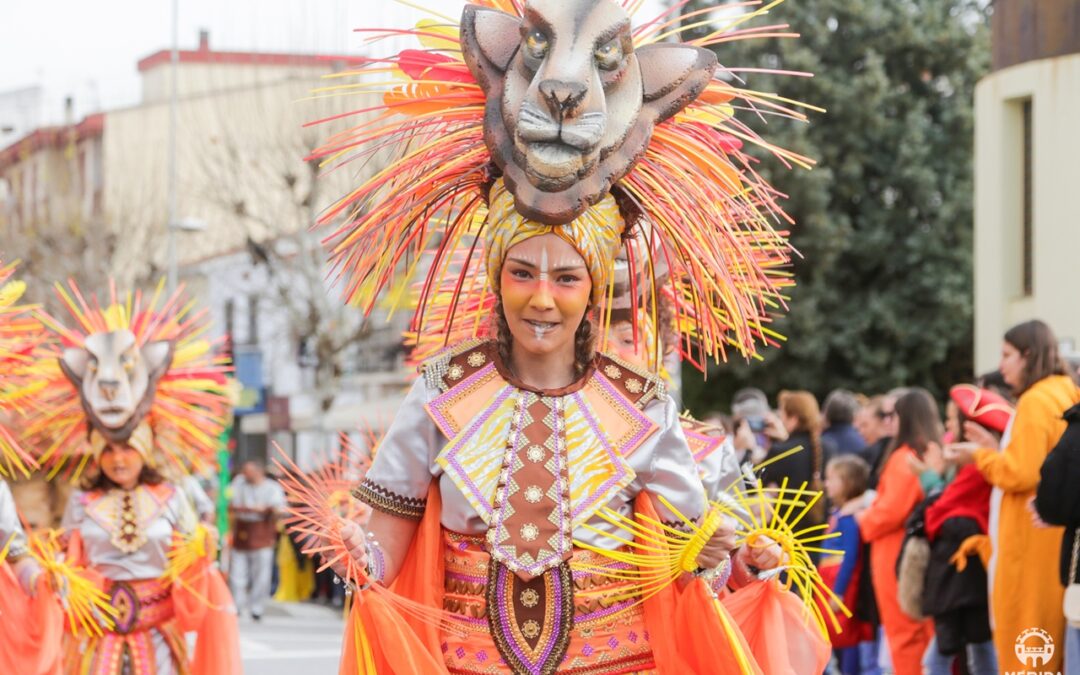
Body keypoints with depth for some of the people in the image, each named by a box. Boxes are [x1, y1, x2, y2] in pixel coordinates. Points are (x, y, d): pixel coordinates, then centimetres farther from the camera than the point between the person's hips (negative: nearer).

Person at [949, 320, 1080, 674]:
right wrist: (995, 450, 13)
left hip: (1031, 540, -9)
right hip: (1051, 537, 9)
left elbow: (1021, 474, -19)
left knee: (1021, 647, -4)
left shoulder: (1035, 401, -14)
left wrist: (980, 457, -4)